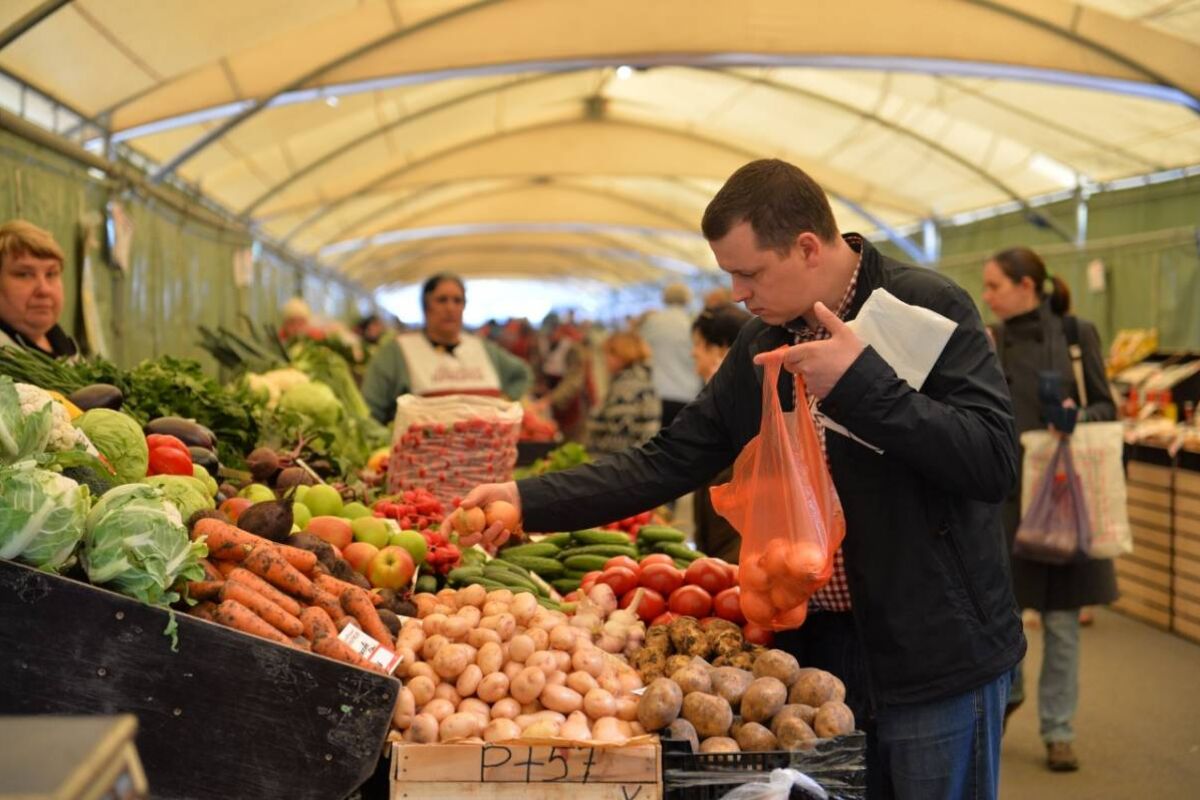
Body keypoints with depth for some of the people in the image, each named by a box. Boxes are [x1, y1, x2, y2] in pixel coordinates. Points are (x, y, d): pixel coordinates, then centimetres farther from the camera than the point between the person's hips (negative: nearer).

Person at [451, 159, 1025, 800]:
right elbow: (668, 462, 6)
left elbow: (993, 463, -21)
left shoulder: (928, 308, -13)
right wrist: (529, 500, -2)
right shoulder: (760, 347, 6)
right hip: (822, 651, 6)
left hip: (936, 657, -5)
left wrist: (861, 382, -26)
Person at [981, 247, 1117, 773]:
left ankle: (1058, 730, 17)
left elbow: (1106, 407, 1)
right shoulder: (988, 341, 4)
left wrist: (1079, 415, -18)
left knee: (1061, 619, 4)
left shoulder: (1076, 335, -1)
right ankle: (1006, 688, 36)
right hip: (1003, 490, 2)